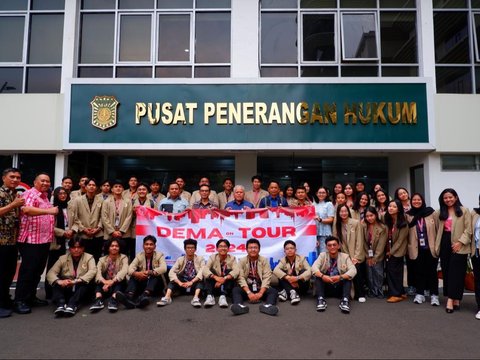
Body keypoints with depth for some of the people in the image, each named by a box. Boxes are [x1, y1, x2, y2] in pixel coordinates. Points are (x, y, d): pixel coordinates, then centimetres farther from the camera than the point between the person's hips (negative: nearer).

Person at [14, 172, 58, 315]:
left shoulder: (45, 197, 18)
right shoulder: (30, 194, -9)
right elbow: (26, 209, -29)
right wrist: (49, 211, -35)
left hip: (45, 240, 9)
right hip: (31, 240, -9)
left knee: (38, 270, 13)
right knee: (27, 270, -4)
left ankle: (31, 297, 24)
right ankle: (19, 301, 4)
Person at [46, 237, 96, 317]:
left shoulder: (89, 258, 3)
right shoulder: (62, 258, 8)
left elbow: (92, 271, -16)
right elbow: (51, 273, -6)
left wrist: (76, 281, -31)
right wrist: (59, 281, -29)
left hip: (80, 290, -2)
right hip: (65, 290, 2)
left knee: (86, 282, -31)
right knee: (56, 283, -24)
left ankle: (72, 305, -45)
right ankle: (61, 304, -42)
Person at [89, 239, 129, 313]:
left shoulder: (123, 258, 1)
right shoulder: (102, 259, 6)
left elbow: (124, 271, -20)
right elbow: (97, 272, -14)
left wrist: (112, 282, -35)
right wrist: (104, 282, -35)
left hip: (118, 285, -2)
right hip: (104, 286, 2)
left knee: (121, 277, -28)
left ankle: (113, 299, -47)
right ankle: (98, 300, -43)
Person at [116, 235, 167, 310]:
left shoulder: (160, 255, -1)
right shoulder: (139, 255, 4)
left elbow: (163, 268, -20)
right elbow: (130, 269, -12)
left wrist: (150, 272, -36)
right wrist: (136, 273, -35)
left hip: (156, 284, -2)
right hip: (142, 283, 2)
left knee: (155, 274, -31)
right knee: (133, 276, -24)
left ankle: (145, 295, -56)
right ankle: (129, 296, -51)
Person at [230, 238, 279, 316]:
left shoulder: (264, 260, 2)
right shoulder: (242, 261, 2)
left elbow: (267, 278, -8)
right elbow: (241, 278, -10)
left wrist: (260, 293, -23)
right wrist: (249, 292, -25)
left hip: (261, 288, 0)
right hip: (247, 288, 0)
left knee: (274, 291, -27)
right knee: (235, 290, -28)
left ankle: (268, 306, -54)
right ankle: (240, 306, -55)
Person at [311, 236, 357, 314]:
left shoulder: (345, 256, -3)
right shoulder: (322, 255, -2)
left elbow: (353, 270, -18)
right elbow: (314, 268, -17)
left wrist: (340, 277, -35)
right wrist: (322, 276, -38)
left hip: (340, 288, 0)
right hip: (326, 288, 0)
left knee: (348, 276, -25)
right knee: (318, 276, -24)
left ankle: (345, 300, -37)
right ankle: (320, 299, -34)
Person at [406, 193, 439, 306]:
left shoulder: (431, 212, -1)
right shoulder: (408, 215, 1)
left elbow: (437, 228, 1)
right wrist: (409, 246, 0)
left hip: (430, 247, -1)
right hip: (417, 248, 1)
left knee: (431, 271, 4)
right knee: (419, 271, 7)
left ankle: (434, 295, 13)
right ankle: (420, 294, 19)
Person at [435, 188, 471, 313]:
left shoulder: (464, 211, 0)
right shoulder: (439, 213, 14)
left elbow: (468, 229, -6)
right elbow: (437, 229, 15)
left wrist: (460, 242, -16)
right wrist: (436, 244, 6)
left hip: (458, 246, -5)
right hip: (444, 245, 5)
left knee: (456, 272, -5)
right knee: (446, 272, 6)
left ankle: (451, 299, -7)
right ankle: (455, 299, 16)